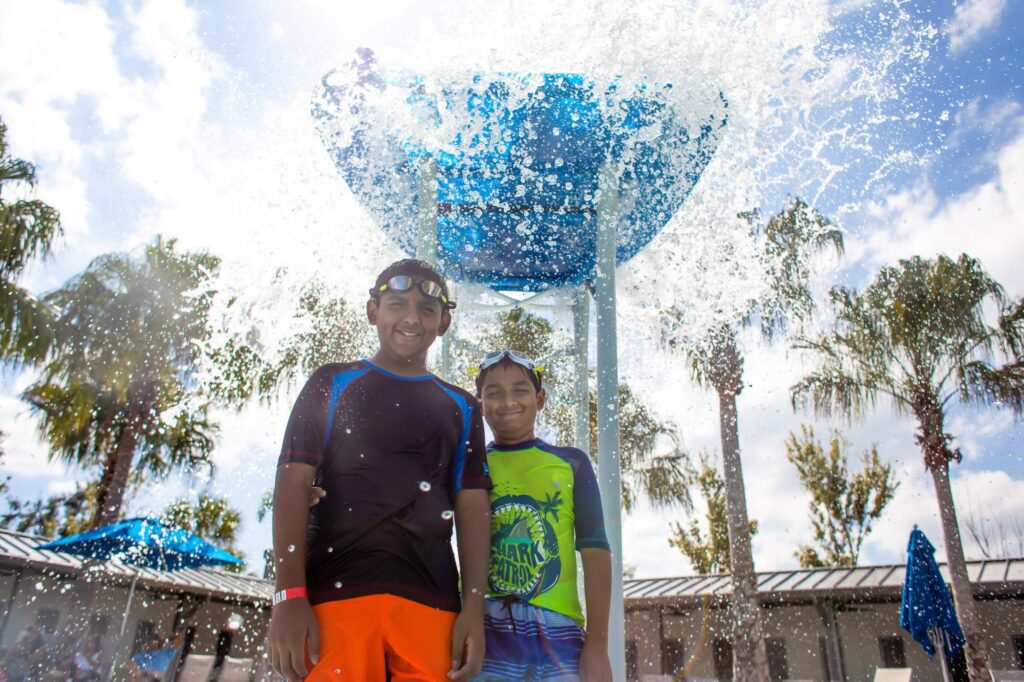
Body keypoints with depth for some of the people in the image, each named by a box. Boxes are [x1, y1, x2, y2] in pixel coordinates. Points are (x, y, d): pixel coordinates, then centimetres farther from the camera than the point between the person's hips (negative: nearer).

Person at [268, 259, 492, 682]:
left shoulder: (461, 408, 17)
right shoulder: (332, 383, 11)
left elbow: (472, 504, 10)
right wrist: (289, 596, -8)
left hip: (430, 600, 2)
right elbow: (294, 481, 2)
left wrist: (474, 608, -1)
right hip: (336, 590, -2)